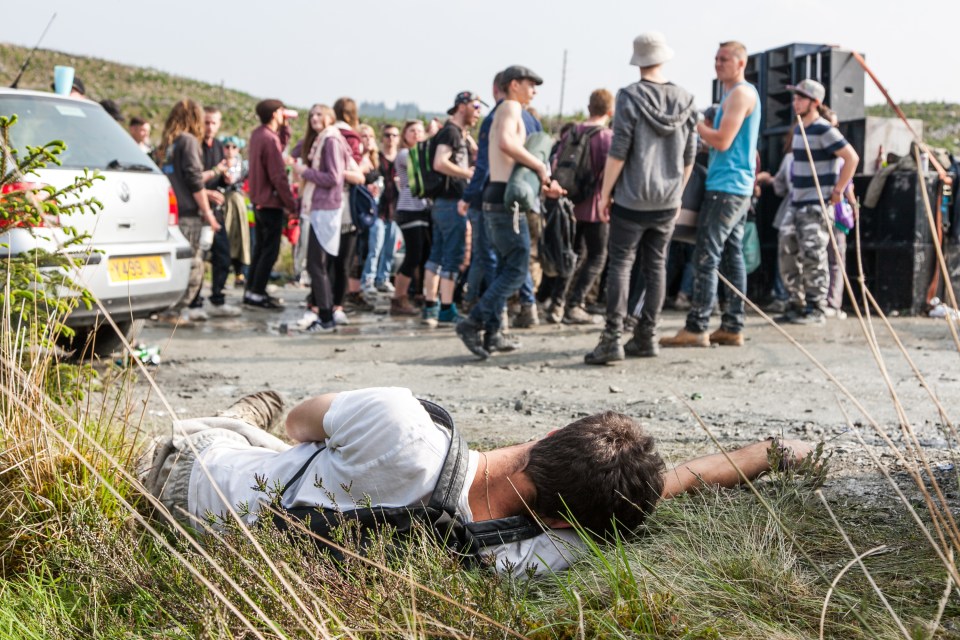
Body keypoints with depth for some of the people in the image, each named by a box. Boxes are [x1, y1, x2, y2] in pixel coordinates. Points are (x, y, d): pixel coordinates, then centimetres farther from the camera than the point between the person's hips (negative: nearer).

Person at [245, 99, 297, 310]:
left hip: (258, 200, 10)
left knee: (261, 247, 17)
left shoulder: (258, 134, 8)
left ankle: (252, 290, 22)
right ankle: (257, 293, 0)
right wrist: (291, 204, -16)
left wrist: (285, 126, 13)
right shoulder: (269, 139, -21)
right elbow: (278, 176, -21)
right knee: (270, 250, -3)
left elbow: (281, 145, 24)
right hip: (271, 202, -10)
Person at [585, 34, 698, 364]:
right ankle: (647, 337, 15)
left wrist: (605, 193, -4)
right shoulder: (685, 100, 5)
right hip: (667, 201, 4)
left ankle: (612, 339, -7)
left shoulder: (631, 97, -10)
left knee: (620, 264, -1)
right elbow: (689, 155, 10)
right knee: (656, 266, 11)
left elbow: (618, 151, -13)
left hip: (632, 200, -4)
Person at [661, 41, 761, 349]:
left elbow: (723, 141, -18)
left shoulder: (741, 93, -11)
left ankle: (696, 328, -12)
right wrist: (703, 127, 9)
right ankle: (732, 328, 11)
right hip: (739, 187, 11)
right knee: (732, 257, 9)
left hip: (726, 186, -11)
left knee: (707, 257, -11)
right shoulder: (733, 94, 21)